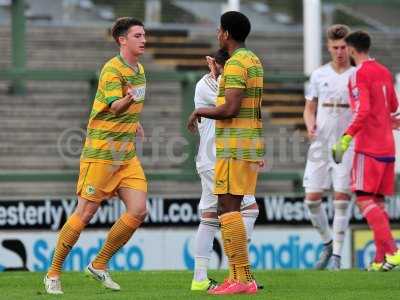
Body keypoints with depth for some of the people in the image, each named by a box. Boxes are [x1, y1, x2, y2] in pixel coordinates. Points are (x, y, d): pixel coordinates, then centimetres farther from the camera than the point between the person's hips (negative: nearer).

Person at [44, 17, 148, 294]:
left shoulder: (139, 70, 12)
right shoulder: (112, 69, -15)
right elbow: (114, 107, -32)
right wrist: (129, 99, -51)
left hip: (127, 155, 8)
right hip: (100, 153, -7)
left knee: (139, 211, -6)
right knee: (84, 214, -5)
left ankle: (99, 265, 9)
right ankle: (53, 273, 7)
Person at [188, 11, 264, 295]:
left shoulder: (235, 63, -14)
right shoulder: (254, 61, 17)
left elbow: (230, 109, -21)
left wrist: (200, 111, -5)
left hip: (234, 147, -10)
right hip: (252, 145, 10)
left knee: (228, 207, -9)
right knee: (230, 207, 11)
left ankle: (242, 278, -13)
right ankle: (237, 277, 10)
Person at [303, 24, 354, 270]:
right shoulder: (319, 75, 8)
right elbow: (309, 109, 14)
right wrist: (310, 126, -7)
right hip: (320, 145, 3)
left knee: (342, 199, -7)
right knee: (312, 199, 0)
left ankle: (337, 255, 0)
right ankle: (327, 243, 22)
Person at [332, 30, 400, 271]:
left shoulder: (359, 74, -10)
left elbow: (363, 111, -21)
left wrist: (347, 137, -23)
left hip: (368, 146, -8)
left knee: (364, 199, -10)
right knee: (378, 201, 9)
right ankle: (381, 259, 4)